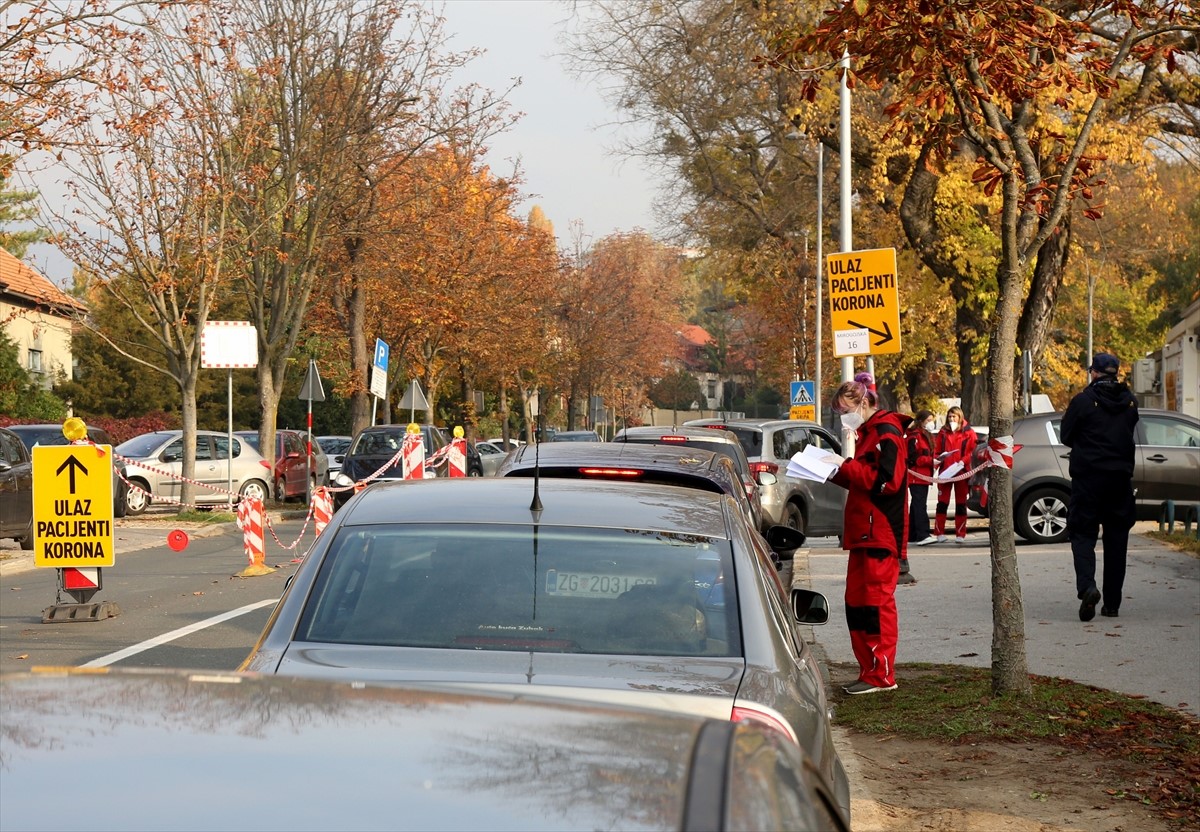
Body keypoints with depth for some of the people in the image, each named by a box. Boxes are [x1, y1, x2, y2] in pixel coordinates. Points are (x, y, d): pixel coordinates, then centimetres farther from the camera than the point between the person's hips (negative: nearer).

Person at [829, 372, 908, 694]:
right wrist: (836, 472, 10)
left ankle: (881, 676, -4)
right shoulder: (867, 432, 20)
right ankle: (869, 670, 17)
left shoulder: (887, 433, -12)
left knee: (876, 601, -8)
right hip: (864, 533, 10)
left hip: (880, 534, -10)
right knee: (856, 602, 11)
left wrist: (847, 462, -17)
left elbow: (884, 480, -22)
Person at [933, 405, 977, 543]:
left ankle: (960, 534, 8)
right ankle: (939, 533, 2)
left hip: (961, 472, -2)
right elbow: (936, 450, 12)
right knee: (942, 502, 0)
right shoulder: (943, 432, 10)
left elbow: (973, 451, -3)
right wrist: (936, 459, -8)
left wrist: (963, 461, -17)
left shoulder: (968, 433, 2)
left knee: (961, 503, 5)